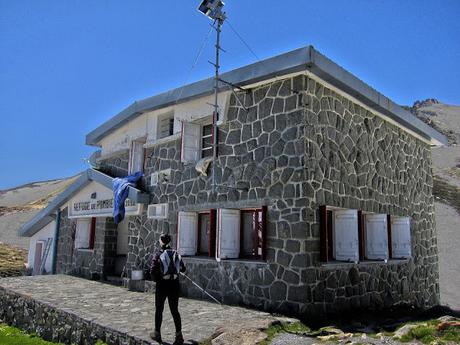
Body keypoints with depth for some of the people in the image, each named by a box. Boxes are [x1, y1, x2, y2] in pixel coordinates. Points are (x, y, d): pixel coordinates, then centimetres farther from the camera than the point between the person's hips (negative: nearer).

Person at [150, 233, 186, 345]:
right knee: (175, 310, 10)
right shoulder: (176, 254, 3)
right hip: (174, 285, 3)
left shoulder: (158, 255, -9)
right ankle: (179, 335, 5)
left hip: (162, 285, -3)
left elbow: (153, 271, -17)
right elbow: (183, 269, 10)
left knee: (159, 310, 15)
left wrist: (157, 280, 2)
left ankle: (157, 334, 27)